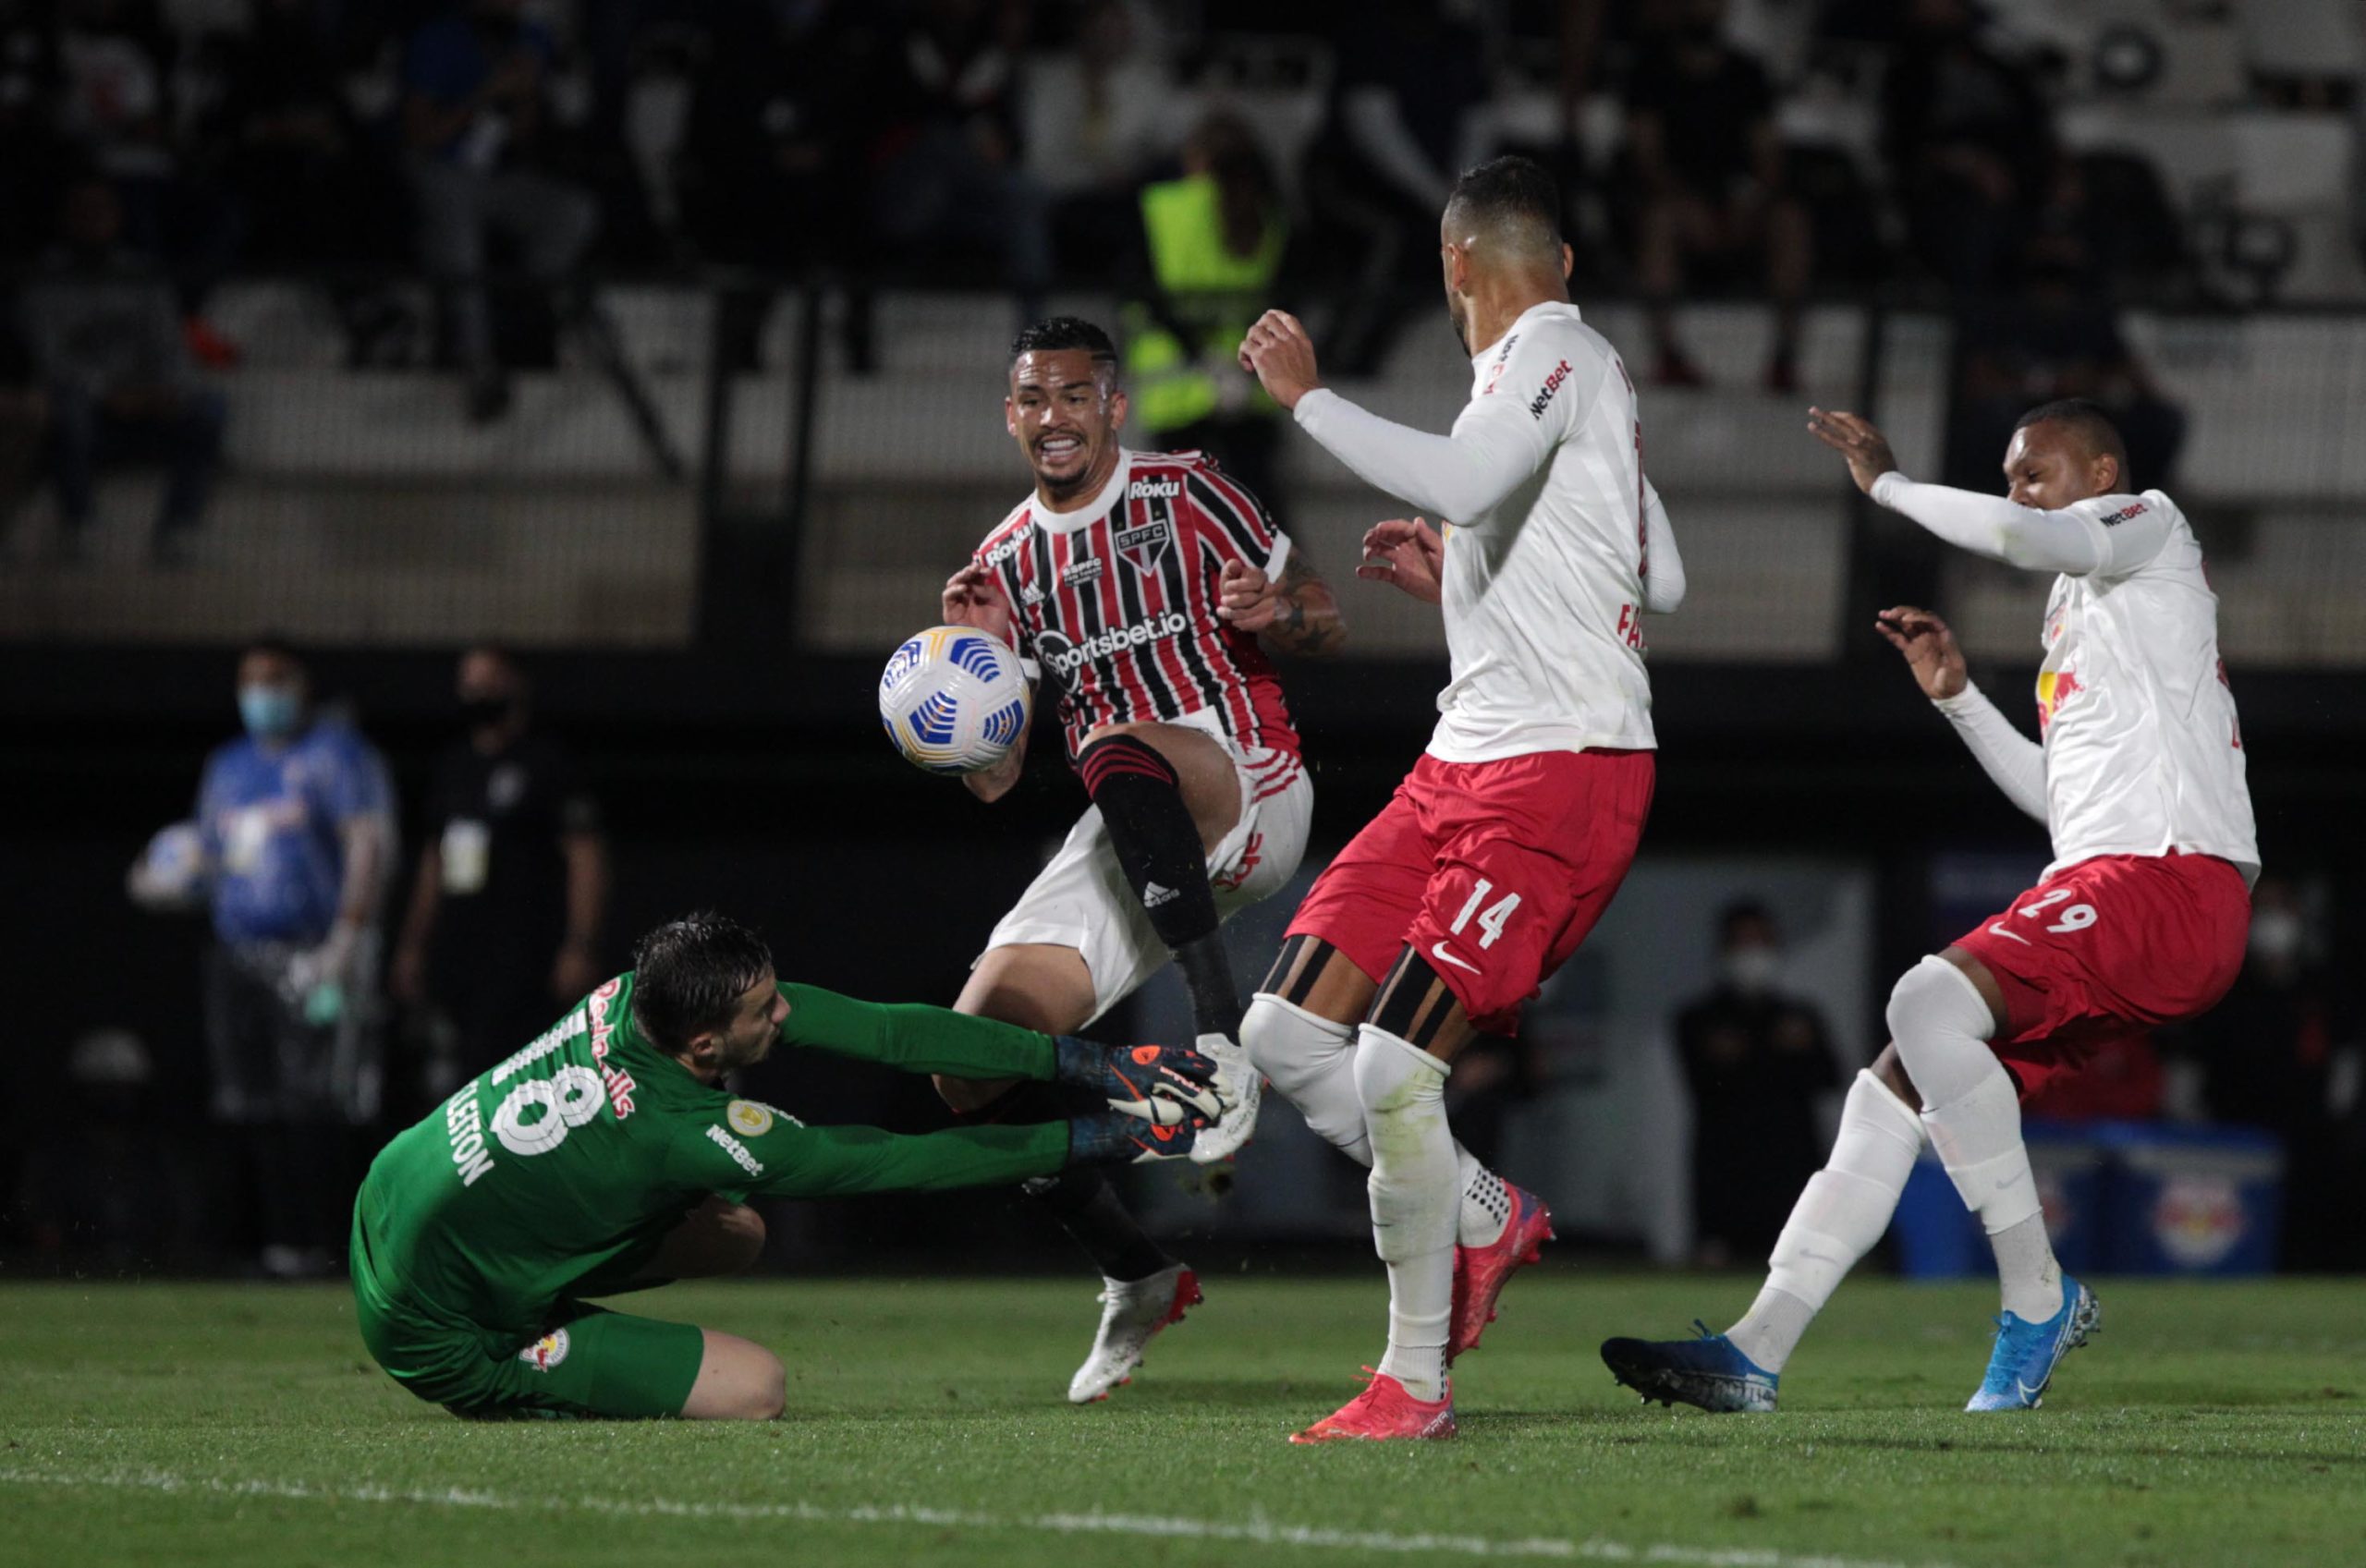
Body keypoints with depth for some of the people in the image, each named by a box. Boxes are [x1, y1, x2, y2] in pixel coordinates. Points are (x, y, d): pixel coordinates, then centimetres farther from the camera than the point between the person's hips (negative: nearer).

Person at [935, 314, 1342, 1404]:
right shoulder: (1005, 564, 15)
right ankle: (1137, 1278, 7)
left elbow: (1327, 627, 6)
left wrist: (1275, 613, -18)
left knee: (1122, 753, -40)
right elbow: (991, 779, 12)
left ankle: (1221, 1035, -43)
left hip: (1250, 793, -5)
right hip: (1130, 851, 5)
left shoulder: (1183, 495, 4)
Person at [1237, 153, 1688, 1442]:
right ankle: (1484, 1216, 18)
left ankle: (1416, 1378, -1)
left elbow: (1461, 482, -30)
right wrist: (1456, 581, 26)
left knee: (1394, 1069, -14)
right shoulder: (1547, 369, 20)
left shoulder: (1555, 355, -9)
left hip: (1561, 767, -10)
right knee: (1285, 1034, 3)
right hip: (1466, 759, 10)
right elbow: (1661, 581, 25)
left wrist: (1307, 395, -19)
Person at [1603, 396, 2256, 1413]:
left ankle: (2038, 1298, -17)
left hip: (2167, 873, -10)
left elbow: (2019, 536, -19)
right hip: (2099, 874, 10)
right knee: (1898, 1085, 3)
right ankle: (1756, 1351, 1)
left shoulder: (2151, 528, 3)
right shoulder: (2076, 607, 30)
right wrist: (1959, 699, 24)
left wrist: (1887, 483, -5)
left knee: (1931, 1002, -27)